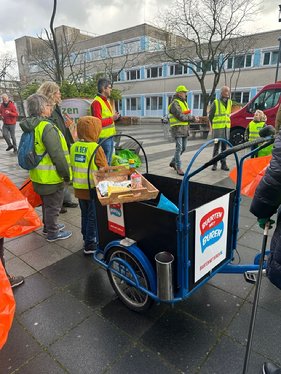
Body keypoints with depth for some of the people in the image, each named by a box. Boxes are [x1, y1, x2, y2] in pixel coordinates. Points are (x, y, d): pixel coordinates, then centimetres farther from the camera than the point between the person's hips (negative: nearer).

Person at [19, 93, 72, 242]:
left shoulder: (31, 126, 7)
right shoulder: (47, 127, -23)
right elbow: (57, 155, -25)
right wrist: (66, 174, -15)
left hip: (39, 175, 9)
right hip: (52, 176, -9)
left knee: (47, 203, 24)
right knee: (53, 205, 7)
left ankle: (48, 226, 41)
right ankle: (52, 233, 22)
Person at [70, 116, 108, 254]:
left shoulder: (73, 147, 0)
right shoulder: (96, 148, -18)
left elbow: (72, 167, 9)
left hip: (79, 189, 6)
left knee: (85, 215, 20)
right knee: (93, 217, 7)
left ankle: (86, 239, 34)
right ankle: (90, 245, 16)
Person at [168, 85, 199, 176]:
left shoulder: (184, 102, 18)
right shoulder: (175, 104, -11)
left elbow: (186, 115, 18)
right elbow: (180, 117, -19)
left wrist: (193, 118, -1)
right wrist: (192, 118, -13)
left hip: (185, 129, 9)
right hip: (177, 128, -9)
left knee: (183, 148, 12)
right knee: (179, 148, -10)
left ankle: (173, 162, 29)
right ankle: (179, 168, -4)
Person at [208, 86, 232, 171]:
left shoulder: (230, 102, 11)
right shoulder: (215, 102, -4)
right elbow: (210, 115, 3)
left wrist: (226, 123, 16)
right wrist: (213, 125, 9)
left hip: (226, 128, 5)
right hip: (217, 128, -5)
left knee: (224, 146, 8)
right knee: (216, 146, 0)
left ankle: (223, 164, 14)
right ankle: (214, 163, 8)